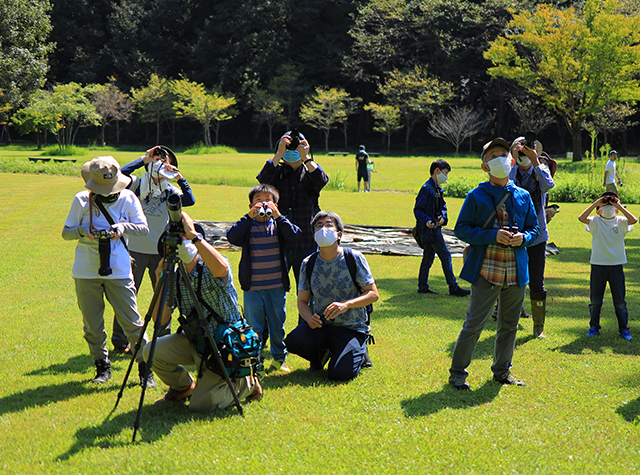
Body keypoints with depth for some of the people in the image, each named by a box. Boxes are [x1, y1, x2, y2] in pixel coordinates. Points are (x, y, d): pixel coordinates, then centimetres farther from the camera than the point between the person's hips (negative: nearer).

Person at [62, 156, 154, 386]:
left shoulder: (128, 198, 0)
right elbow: (66, 232, 3)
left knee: (131, 321, -4)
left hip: (118, 270, -1)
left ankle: (144, 367, 7)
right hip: (86, 272, 1)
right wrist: (84, 232, -18)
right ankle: (102, 366, 22)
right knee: (92, 323, 6)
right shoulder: (82, 199, 0)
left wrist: (123, 226, -18)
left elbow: (143, 228, 1)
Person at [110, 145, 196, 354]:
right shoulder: (138, 184, -1)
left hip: (161, 250, 4)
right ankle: (120, 342, 8)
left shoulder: (170, 191, 8)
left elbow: (190, 200, -8)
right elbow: (122, 173, -20)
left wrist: (180, 178, -9)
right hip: (136, 249, -4)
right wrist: (144, 159, -15)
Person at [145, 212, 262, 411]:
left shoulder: (211, 268, -14)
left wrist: (195, 235, -38)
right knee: (152, 351, -18)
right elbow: (160, 320, -6)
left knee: (201, 405, -15)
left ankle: (246, 384, 14)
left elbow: (221, 269, -42)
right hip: (193, 341, 6)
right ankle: (183, 387, 13)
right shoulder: (174, 277, 0)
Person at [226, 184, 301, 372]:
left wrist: (278, 216, -20)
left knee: (277, 325, 11)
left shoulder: (279, 225, 4)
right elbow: (232, 237, -18)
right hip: (252, 288, -1)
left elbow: (294, 236, -14)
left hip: (277, 287, 2)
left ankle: (279, 357, 25)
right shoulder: (247, 226, 0)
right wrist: (249, 216, -22)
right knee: (253, 326, 3)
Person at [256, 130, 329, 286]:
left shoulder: (309, 174, 7)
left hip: (307, 244, 1)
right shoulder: (276, 173, 4)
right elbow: (264, 179, -18)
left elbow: (321, 180, -14)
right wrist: (279, 154, -19)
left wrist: (306, 157, -18)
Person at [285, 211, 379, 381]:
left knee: (339, 374, -24)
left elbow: (373, 294, -7)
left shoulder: (354, 258, -7)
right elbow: (302, 300, 8)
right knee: (293, 341, -28)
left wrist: (346, 305, -24)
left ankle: (358, 353, 13)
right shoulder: (308, 264, 2)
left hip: (351, 328, -3)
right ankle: (320, 355, 8)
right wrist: (309, 317, -16)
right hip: (320, 324, 3)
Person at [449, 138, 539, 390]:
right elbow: (461, 228, -3)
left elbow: (534, 228, 16)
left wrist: (524, 237, -7)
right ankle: (457, 372, 5)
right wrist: (493, 235, -15)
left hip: (516, 272, 4)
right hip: (486, 272, -4)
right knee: (474, 324, -6)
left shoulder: (523, 197, 10)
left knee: (509, 325, 12)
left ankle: (502, 370, 28)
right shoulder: (476, 196, -1)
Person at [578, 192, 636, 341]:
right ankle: (594, 327, 21)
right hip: (598, 265, 0)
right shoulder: (595, 222, 0)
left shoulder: (620, 222, 1)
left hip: (616, 265, 0)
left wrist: (618, 205, -16)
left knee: (620, 300, 5)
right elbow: (581, 218, -18)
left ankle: (624, 329, 16)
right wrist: (596, 203, -15)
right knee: (595, 299, 7)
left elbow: (633, 220, -19)